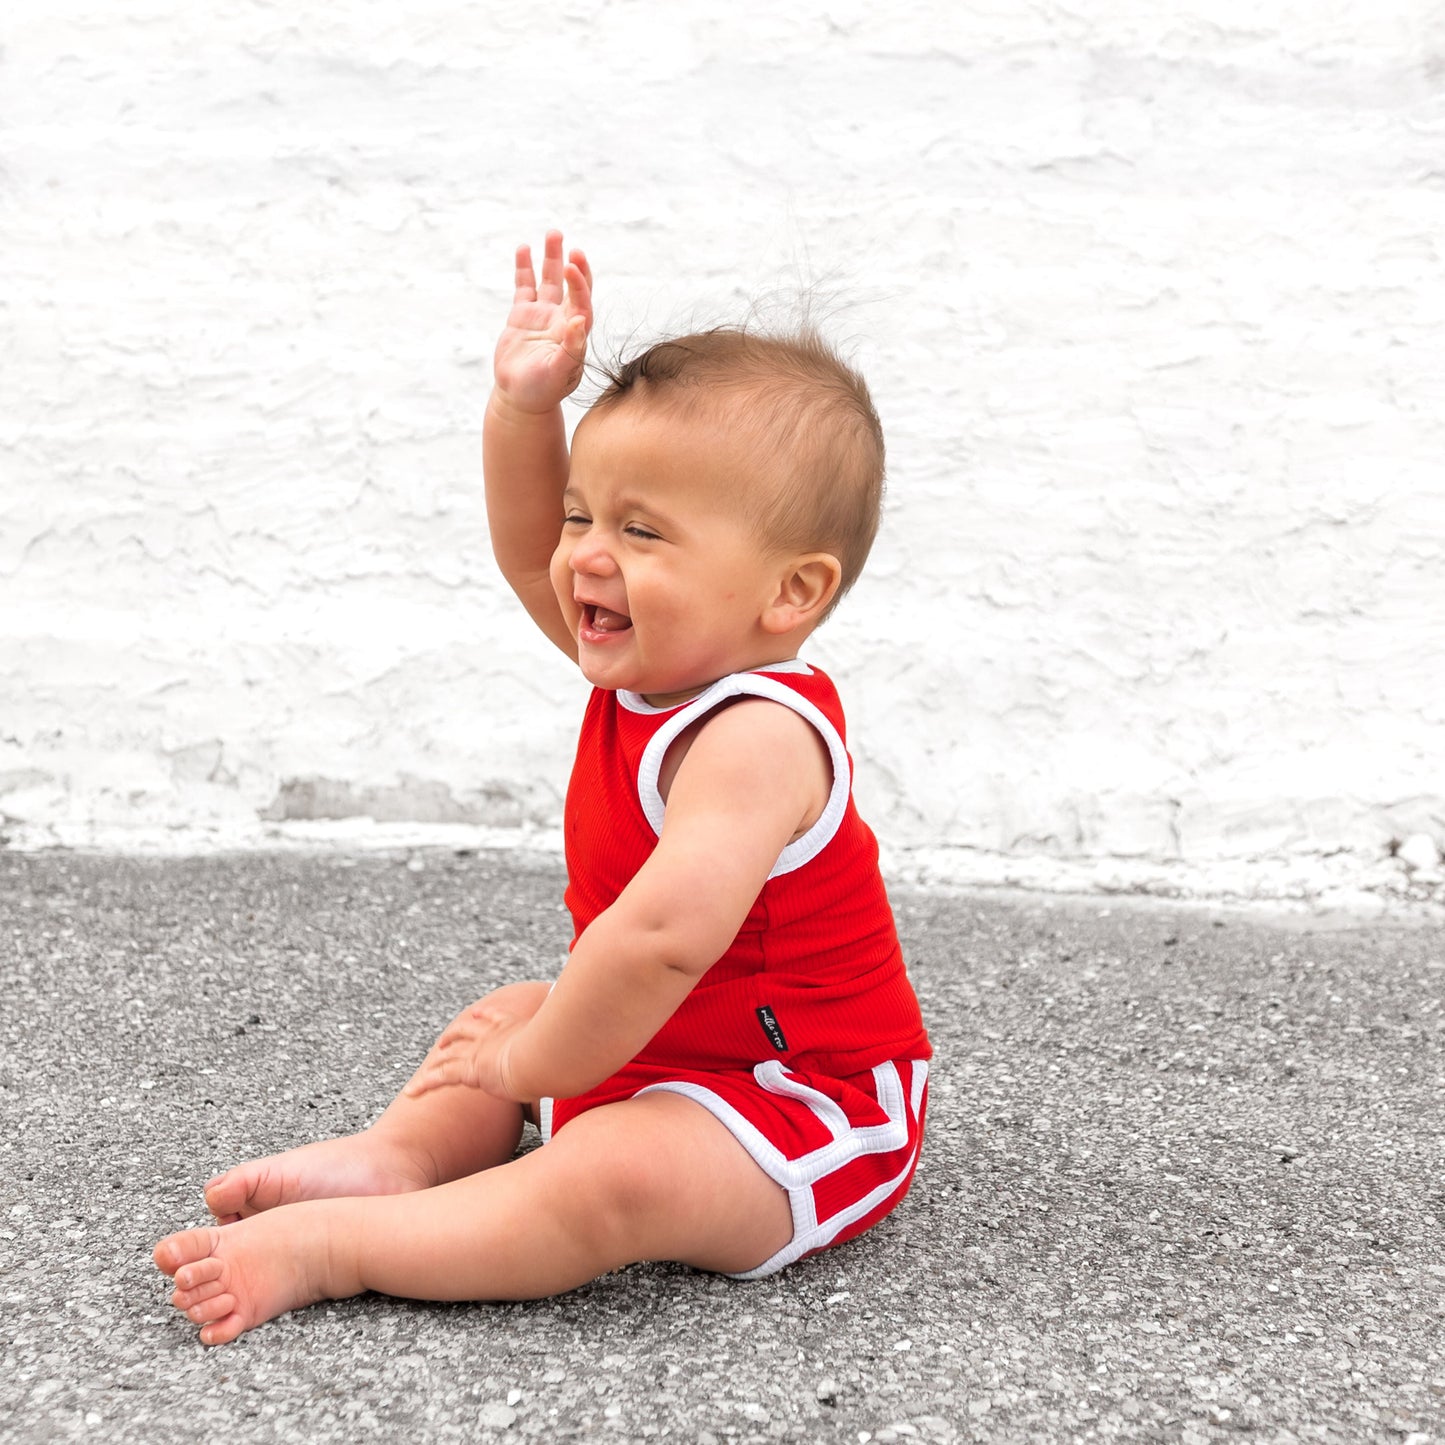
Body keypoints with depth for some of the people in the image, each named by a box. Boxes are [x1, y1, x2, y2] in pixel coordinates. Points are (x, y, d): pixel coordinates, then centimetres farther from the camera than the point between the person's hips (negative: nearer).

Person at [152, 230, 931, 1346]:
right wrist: (525, 408, -4)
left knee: (616, 1176, -37)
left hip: (802, 1111, -10)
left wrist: (533, 1063, -29)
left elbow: (662, 934, -44)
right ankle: (399, 1154, 1)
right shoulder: (656, 666, -1)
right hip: (668, 1047, 10)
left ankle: (334, 1246, -29)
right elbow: (530, 556, 10)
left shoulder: (754, 739, -31)